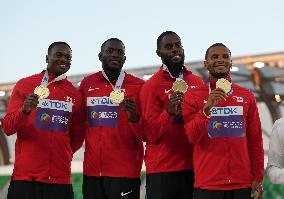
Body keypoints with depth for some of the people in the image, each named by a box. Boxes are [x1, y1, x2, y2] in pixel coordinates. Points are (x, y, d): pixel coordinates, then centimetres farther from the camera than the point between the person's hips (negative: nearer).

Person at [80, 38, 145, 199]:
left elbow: (147, 134, -1)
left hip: (125, 172, -3)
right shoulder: (87, 84, 9)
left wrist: (134, 118, -19)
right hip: (92, 171, 3)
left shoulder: (138, 86, -1)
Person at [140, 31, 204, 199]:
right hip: (162, 170, -4)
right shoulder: (151, 86, -4)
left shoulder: (198, 82, 9)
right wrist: (169, 112, -23)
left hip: (193, 167, 4)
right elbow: (151, 134, -7)